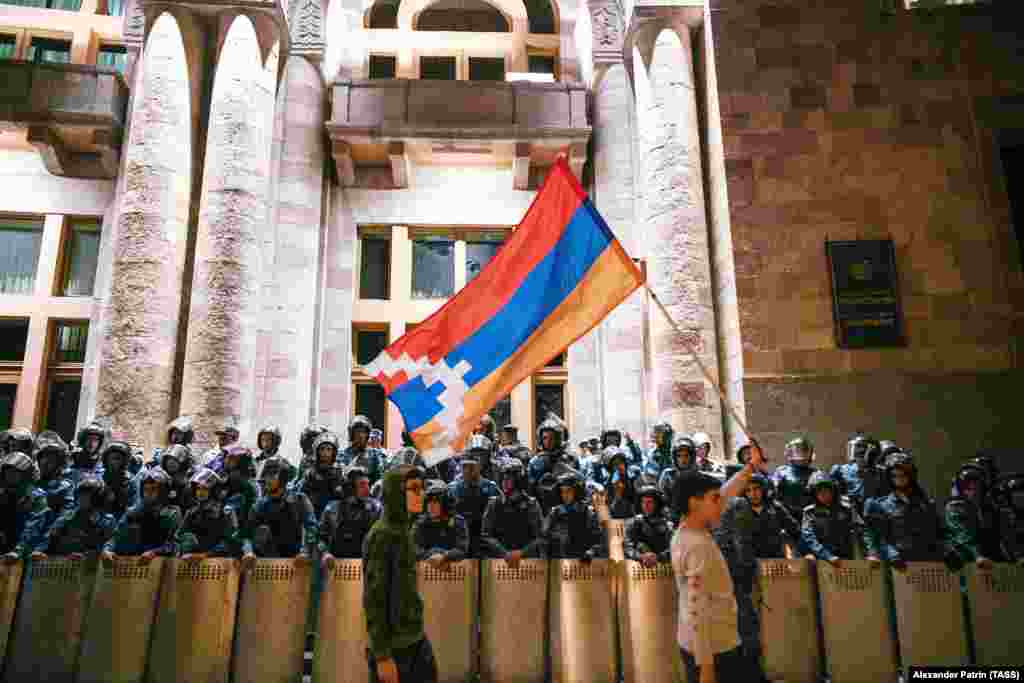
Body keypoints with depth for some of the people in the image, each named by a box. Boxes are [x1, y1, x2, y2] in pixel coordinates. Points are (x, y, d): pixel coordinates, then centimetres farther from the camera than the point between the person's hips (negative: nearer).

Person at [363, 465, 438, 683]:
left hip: (415, 639, 8)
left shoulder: (403, 530, 8)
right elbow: (373, 599, -19)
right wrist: (382, 656, -19)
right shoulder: (380, 536, -18)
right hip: (392, 644, -8)